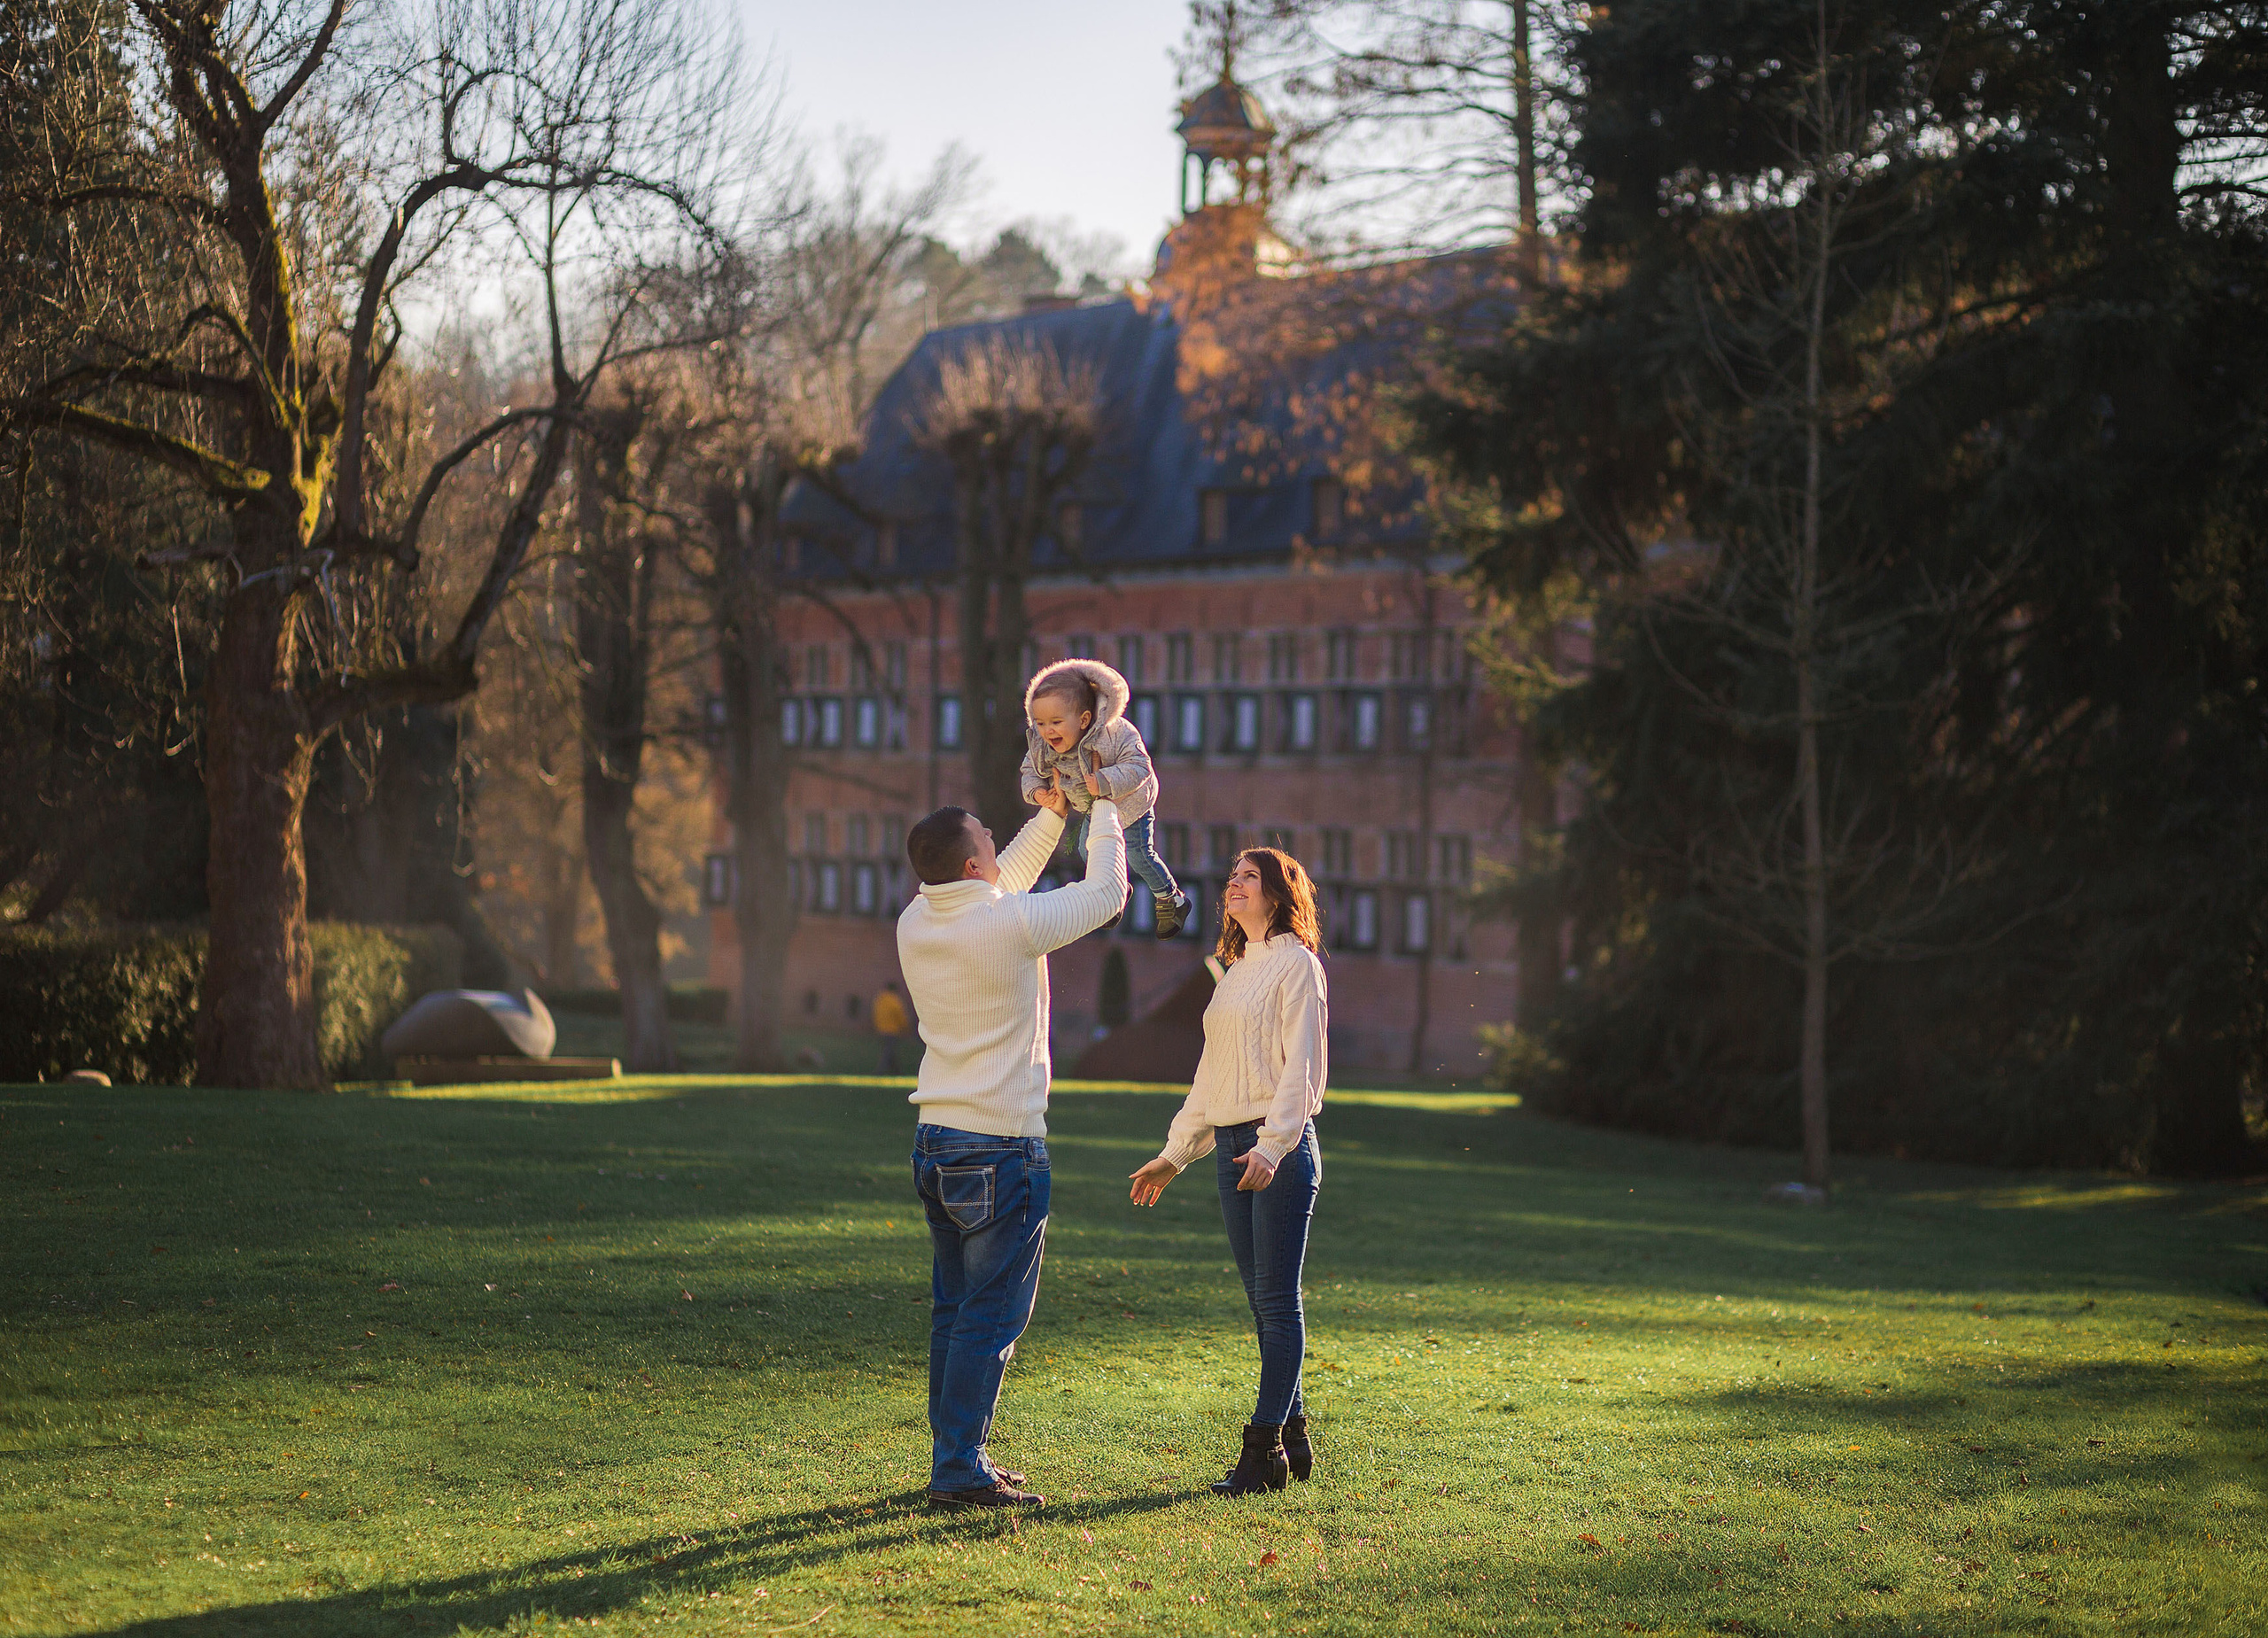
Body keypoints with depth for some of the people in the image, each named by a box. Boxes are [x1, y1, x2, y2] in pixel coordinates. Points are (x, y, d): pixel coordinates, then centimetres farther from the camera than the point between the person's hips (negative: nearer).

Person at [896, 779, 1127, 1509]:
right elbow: (1106, 890, -2)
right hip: (1000, 1148, -8)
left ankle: (956, 1460, 18)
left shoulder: (916, 923, 5)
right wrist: (1103, 808, 13)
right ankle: (959, 1470, -4)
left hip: (935, 1145, 8)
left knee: (954, 1312, 13)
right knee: (990, 1318, -4)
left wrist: (1050, 816, 27)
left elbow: (1000, 887, 26)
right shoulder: (1009, 925, -16)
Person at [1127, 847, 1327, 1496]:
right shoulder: (1234, 972, 20)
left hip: (1281, 1146, -8)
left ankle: (1264, 1448, -7)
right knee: (1262, 1300, 8)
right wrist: (1174, 1155, 22)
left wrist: (1273, 1145, -24)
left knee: (1277, 1299, -7)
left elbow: (1302, 1065, -13)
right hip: (1231, 1145, 8)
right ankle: (1291, 1436, 13)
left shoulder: (1296, 964, -4)